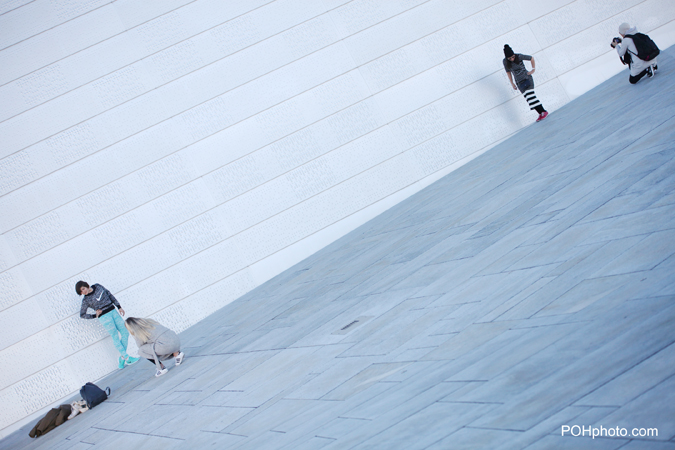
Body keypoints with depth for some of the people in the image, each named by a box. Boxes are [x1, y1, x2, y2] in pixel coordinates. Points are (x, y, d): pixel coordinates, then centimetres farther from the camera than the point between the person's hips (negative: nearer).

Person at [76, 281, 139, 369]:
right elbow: (82, 315, 4)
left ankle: (122, 360, 5)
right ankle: (127, 358, -2)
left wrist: (119, 307, 8)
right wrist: (95, 315, -4)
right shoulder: (86, 300, -4)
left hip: (113, 312, 5)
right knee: (115, 337, -6)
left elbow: (110, 295, 13)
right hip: (104, 317, -5)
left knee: (125, 333, -1)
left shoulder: (98, 287, 6)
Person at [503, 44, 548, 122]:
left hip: (527, 78, -3)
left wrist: (533, 69, -2)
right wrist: (512, 84, 6)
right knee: (528, 98, -4)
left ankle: (543, 112, -13)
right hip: (519, 82, 3)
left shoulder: (519, 56, -13)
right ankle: (541, 113, 0)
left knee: (530, 96, -16)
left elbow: (531, 58, 0)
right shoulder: (505, 62, -4)